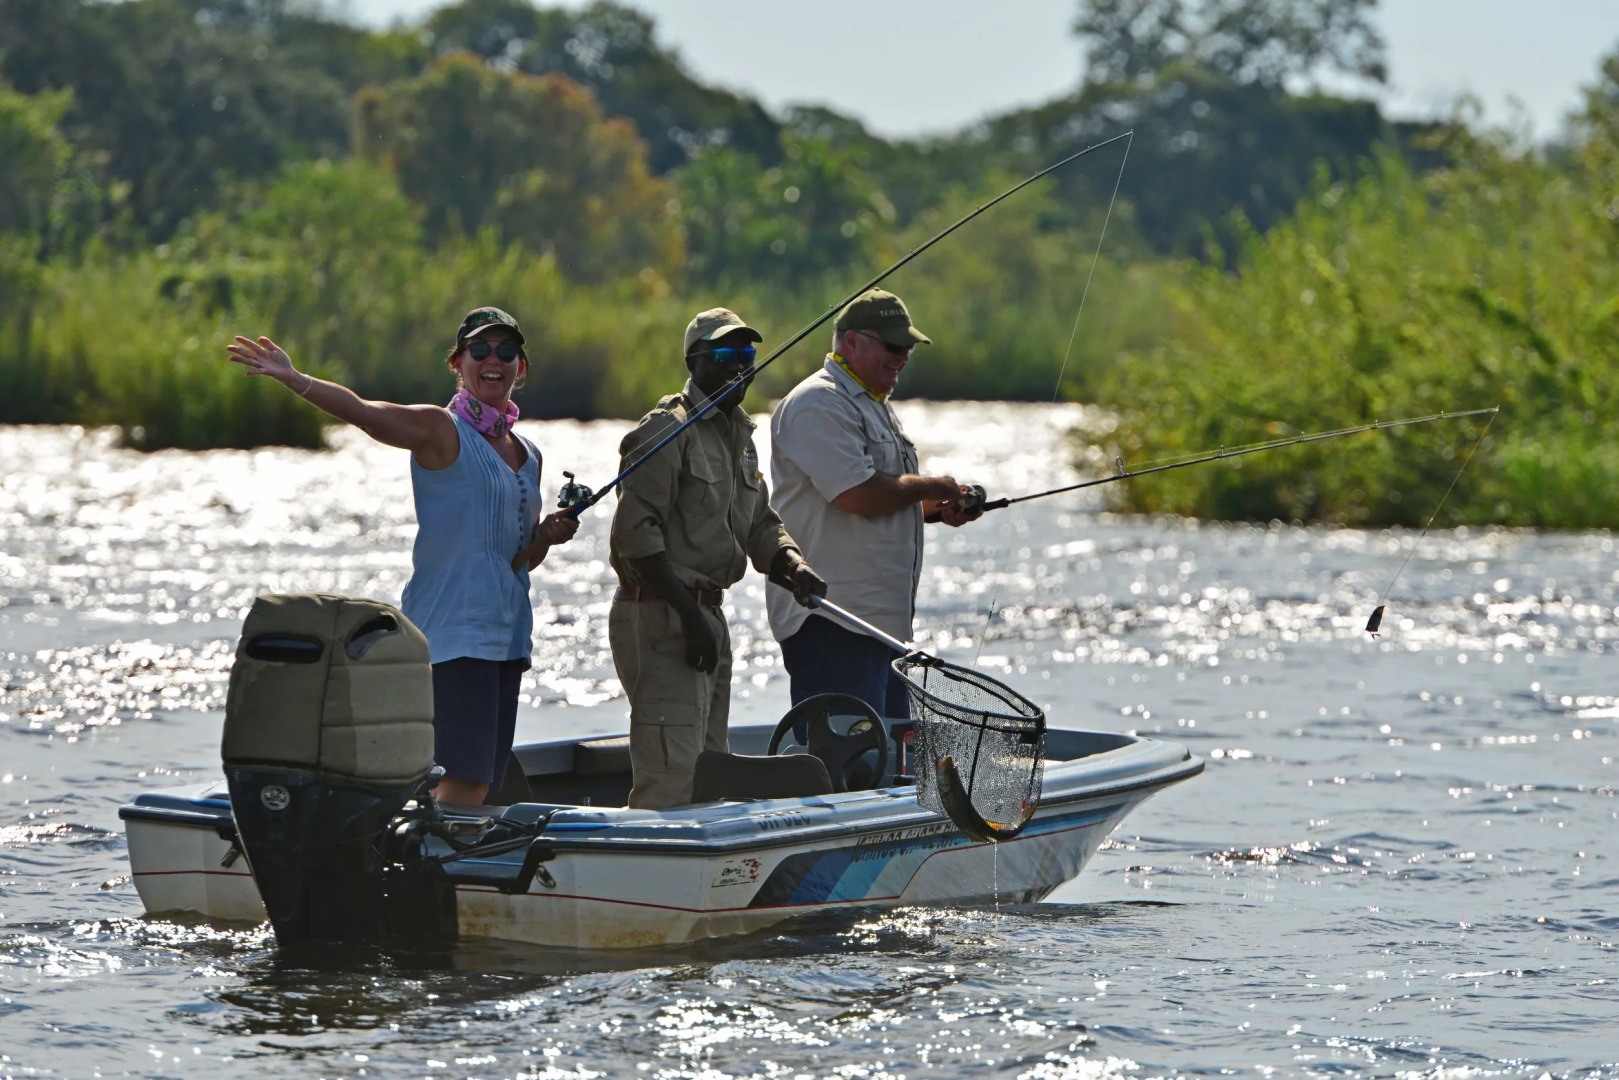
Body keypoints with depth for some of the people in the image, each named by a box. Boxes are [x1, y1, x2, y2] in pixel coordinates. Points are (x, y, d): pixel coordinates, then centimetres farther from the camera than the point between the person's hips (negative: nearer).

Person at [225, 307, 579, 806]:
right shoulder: (440, 430, -5)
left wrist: (549, 535, 4)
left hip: (507, 634, 8)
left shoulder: (527, 455, 17)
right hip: (451, 629, -8)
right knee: (462, 782, -16)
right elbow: (361, 411, -21)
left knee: (477, 784, 6)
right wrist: (294, 380, -36)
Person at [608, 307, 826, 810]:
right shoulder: (668, 429, -11)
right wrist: (690, 615, -21)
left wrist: (791, 563, -2)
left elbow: (759, 524, 21)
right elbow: (635, 533, -19)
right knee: (671, 777, -16)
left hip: (707, 615, 10)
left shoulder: (739, 434, 19)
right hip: (659, 614, -10)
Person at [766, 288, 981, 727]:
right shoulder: (818, 404, -12)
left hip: (883, 616, 11)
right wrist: (930, 488, -8)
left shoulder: (875, 407, 23)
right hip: (831, 617, -11)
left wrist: (939, 509, 10)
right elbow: (859, 494, -23)